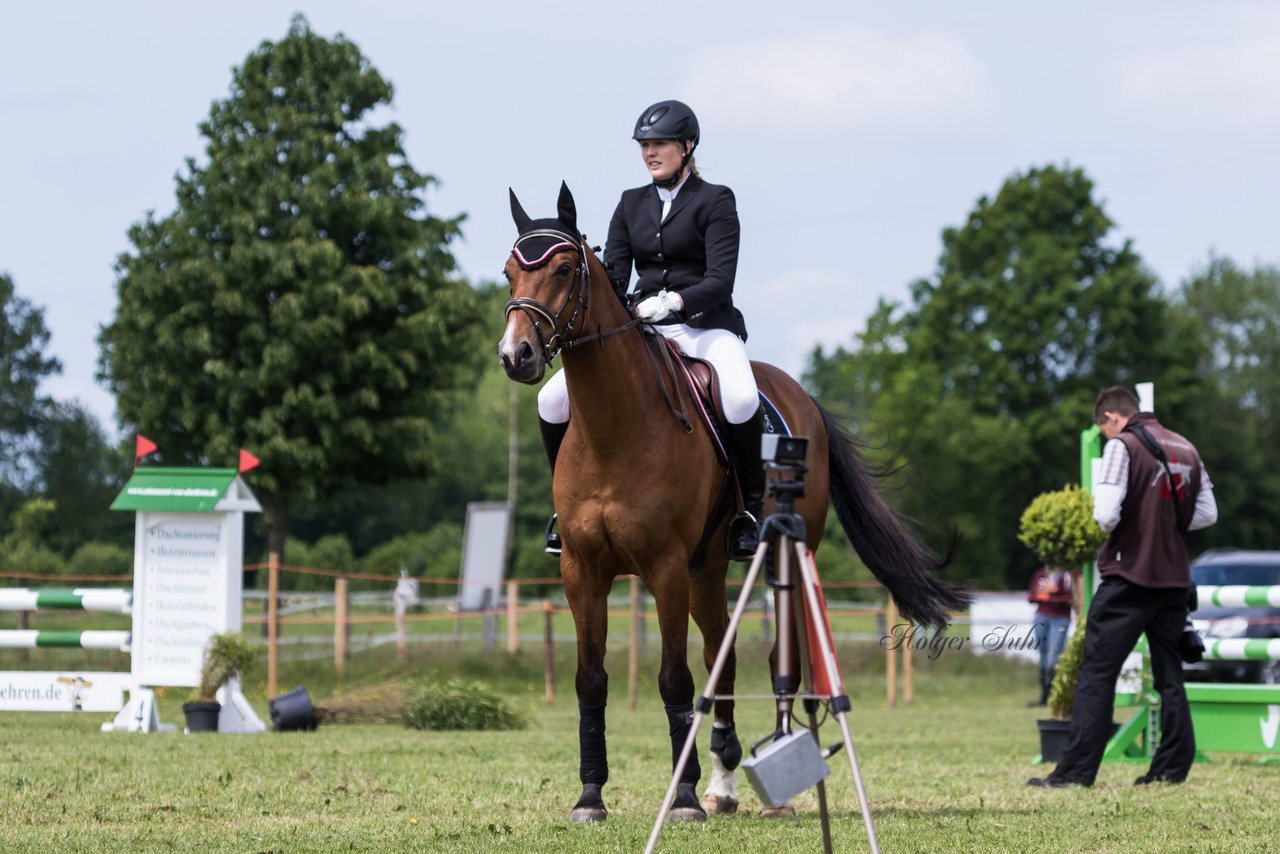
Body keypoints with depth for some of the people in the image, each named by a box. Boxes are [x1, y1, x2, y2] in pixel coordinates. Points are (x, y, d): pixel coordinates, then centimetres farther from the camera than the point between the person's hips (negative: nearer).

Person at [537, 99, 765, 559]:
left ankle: (750, 504, -18)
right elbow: (613, 275, 9)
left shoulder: (715, 201, -1)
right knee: (553, 400, -12)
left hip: (705, 327, -5)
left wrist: (672, 301, -29)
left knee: (741, 400, -38)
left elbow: (720, 280, -11)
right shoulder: (631, 204, 15)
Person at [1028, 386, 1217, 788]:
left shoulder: (1122, 446, -9)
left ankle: (1076, 771, -7)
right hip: (1174, 578, 6)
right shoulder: (1186, 449, 11)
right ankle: (1173, 767, 8)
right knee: (1169, 675, 11)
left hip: (1129, 574, -6)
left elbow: (1107, 516, -17)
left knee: (1096, 674, -4)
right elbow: (1207, 514, 12)